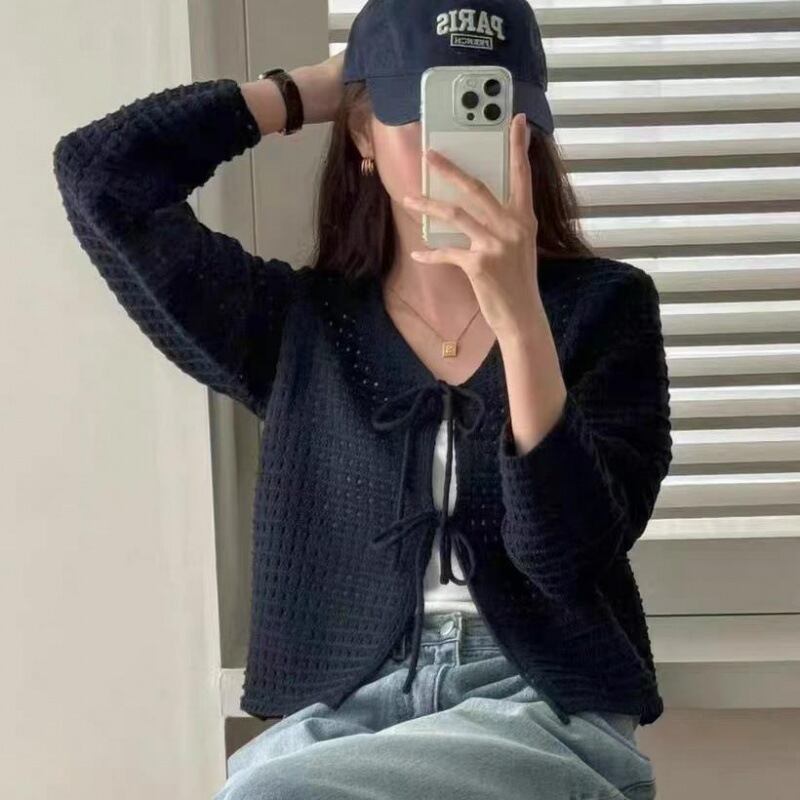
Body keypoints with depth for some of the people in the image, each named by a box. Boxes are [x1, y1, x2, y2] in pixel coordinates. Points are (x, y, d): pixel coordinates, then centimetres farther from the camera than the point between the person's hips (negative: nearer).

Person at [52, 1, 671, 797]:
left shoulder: (603, 307, 1)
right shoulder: (297, 326, 6)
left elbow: (570, 553, -12)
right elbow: (98, 173, 1)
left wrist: (519, 317, -23)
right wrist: (308, 89, 4)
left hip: (544, 714, -3)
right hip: (342, 712, 3)